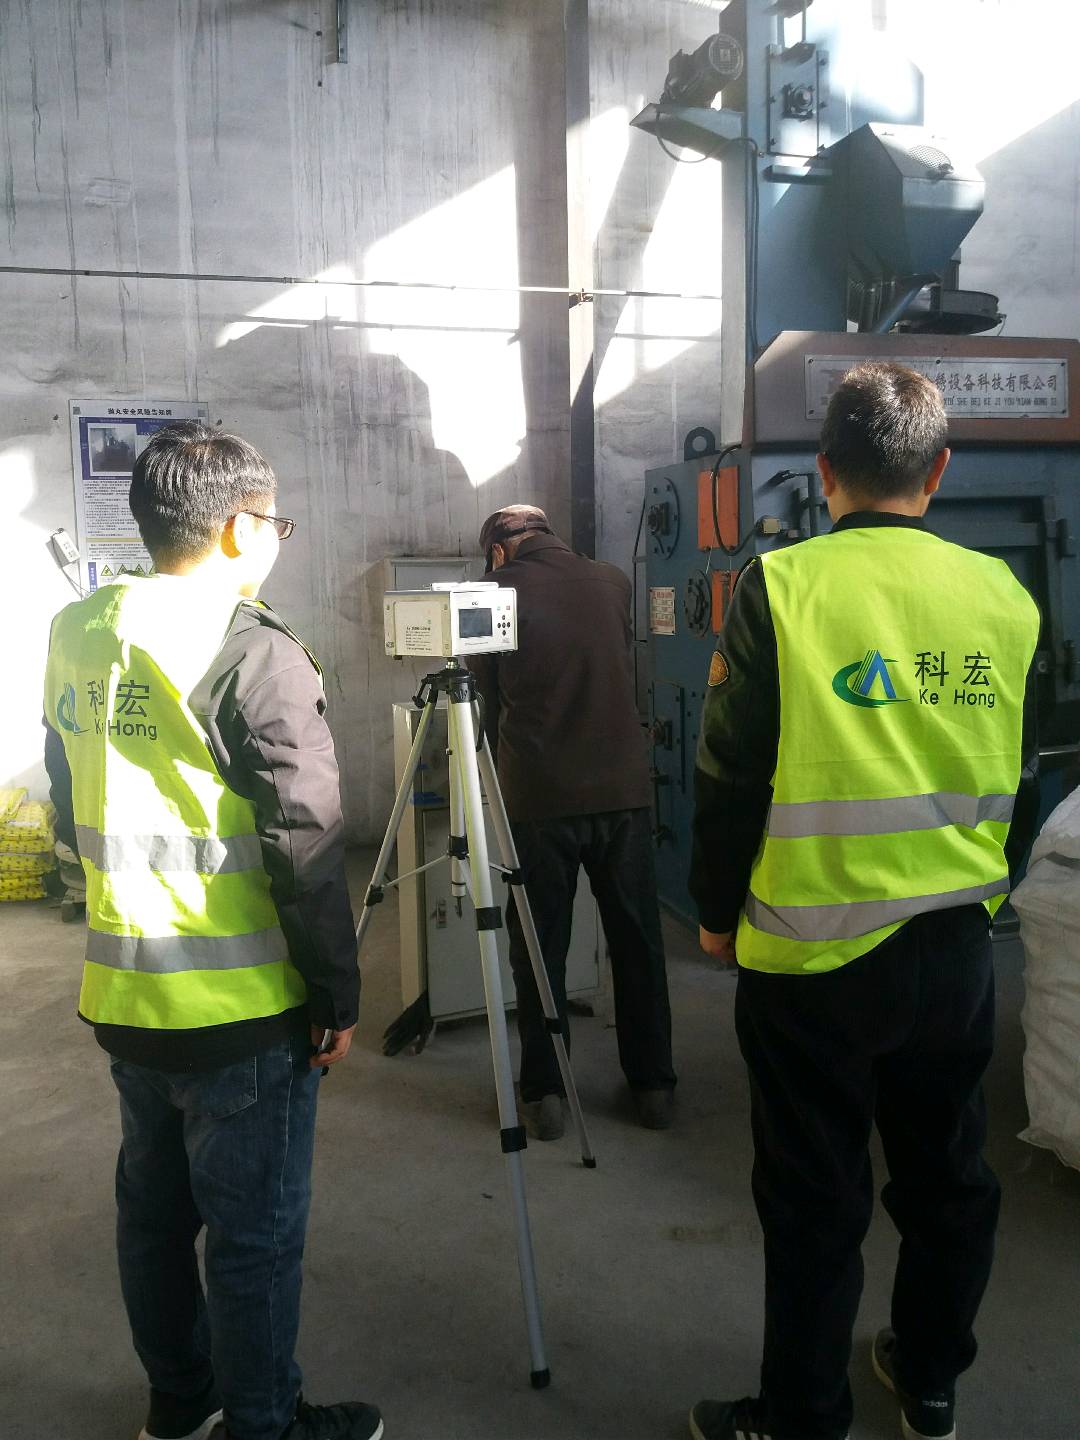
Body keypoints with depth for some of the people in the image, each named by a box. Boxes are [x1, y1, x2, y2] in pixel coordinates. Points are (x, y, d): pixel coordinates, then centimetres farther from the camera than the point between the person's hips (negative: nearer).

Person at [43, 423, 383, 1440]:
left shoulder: (74, 641, 5)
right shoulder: (257, 658, -18)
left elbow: (75, 817, 14)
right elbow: (306, 849, -19)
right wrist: (339, 996, -9)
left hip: (121, 998, 8)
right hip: (241, 1010, -8)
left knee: (154, 1208, 21)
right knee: (255, 1232, 9)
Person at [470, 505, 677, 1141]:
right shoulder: (615, 582, 8)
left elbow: (489, 699, 8)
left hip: (539, 797, -2)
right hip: (624, 787, 3)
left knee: (540, 950, 9)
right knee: (638, 942, 12)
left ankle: (546, 1092, 16)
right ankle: (653, 1086, 23)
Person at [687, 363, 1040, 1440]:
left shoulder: (782, 586, -13)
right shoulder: (1005, 595, -1)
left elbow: (730, 774, -10)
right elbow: (1017, 773, 11)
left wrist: (717, 909, 3)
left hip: (813, 952, -4)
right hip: (959, 946, 5)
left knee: (815, 1201, 10)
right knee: (947, 1177, 21)